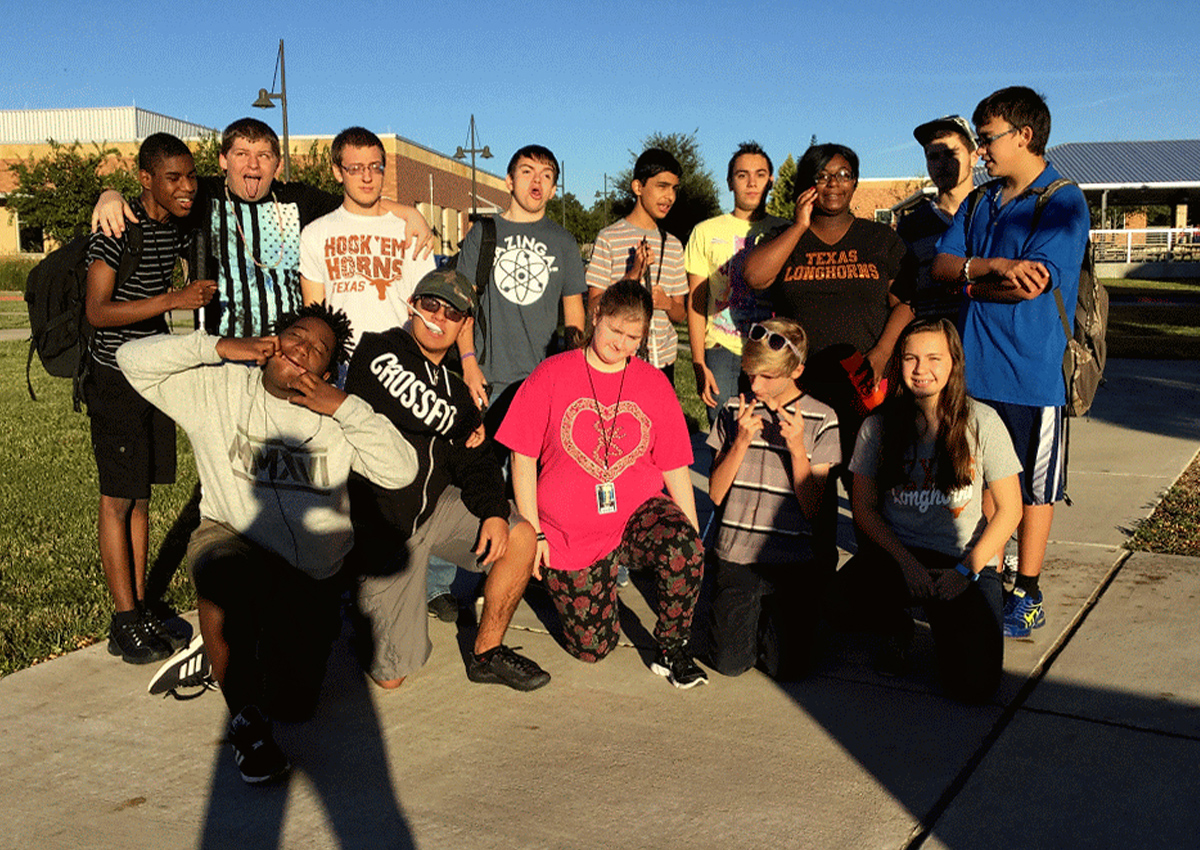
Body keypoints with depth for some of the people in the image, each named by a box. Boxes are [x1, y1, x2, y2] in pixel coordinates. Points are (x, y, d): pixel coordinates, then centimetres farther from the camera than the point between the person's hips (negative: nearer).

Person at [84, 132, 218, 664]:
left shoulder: (176, 229, 7)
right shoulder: (118, 228, -17)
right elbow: (97, 311, -23)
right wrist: (173, 300, -28)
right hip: (115, 379, -7)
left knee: (142, 495, 12)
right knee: (118, 499, -1)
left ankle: (142, 609, 19)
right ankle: (125, 622, 6)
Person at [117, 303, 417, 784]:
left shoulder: (336, 418, 0)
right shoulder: (217, 388, 0)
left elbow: (400, 471, -12)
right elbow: (134, 359, -7)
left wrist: (344, 406, -18)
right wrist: (219, 346, -15)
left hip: (312, 576, 2)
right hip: (231, 541, -1)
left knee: (293, 705, -3)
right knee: (225, 572, -41)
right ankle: (246, 719, -21)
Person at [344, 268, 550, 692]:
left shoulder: (455, 390, 12)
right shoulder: (378, 352, -11)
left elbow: (475, 461, 9)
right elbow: (430, 414, -23)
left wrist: (494, 512, -10)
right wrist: (468, 422, -1)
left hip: (436, 506, 7)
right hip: (383, 526, -6)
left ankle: (487, 653, 7)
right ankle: (362, 611, 28)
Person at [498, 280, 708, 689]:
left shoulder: (654, 384, 4)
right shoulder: (552, 375, -3)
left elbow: (675, 469, 6)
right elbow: (523, 458, -2)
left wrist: (695, 540, -2)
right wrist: (533, 533, -7)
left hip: (639, 514, 1)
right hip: (570, 534, -1)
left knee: (684, 546, -33)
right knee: (592, 647, -3)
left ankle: (671, 649, -10)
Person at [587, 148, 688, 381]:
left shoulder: (673, 245, 13)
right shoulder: (610, 238, -2)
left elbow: (681, 314, 14)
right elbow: (594, 306, -7)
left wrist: (667, 303, -9)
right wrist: (633, 275, -18)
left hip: (663, 360, 5)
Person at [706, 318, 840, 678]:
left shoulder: (821, 420, -3)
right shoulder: (735, 412, 2)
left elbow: (812, 508, -6)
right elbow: (716, 493, 0)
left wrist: (797, 447, -19)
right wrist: (741, 442, -13)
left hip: (797, 560, -1)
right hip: (737, 553, 1)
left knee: (786, 668, -8)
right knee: (729, 663, -6)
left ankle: (772, 616, 23)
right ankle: (750, 612, 24)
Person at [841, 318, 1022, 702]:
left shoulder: (981, 422, -4)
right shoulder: (879, 426, 0)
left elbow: (1009, 509, -1)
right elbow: (865, 508, 3)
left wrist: (966, 569, -11)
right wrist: (905, 560, -12)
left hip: (967, 559, -1)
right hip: (897, 553, 1)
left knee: (974, 685, -19)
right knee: (844, 592, -34)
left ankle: (943, 621, 17)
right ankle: (899, 630, 4)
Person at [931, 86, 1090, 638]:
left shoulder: (1064, 203, -7)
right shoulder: (982, 200, 13)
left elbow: (1031, 286, -18)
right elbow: (941, 265, 3)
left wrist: (968, 280, -4)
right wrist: (995, 266, -15)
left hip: (1033, 370, -6)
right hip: (973, 365, 6)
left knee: (1033, 486, 6)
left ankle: (1027, 595, 16)